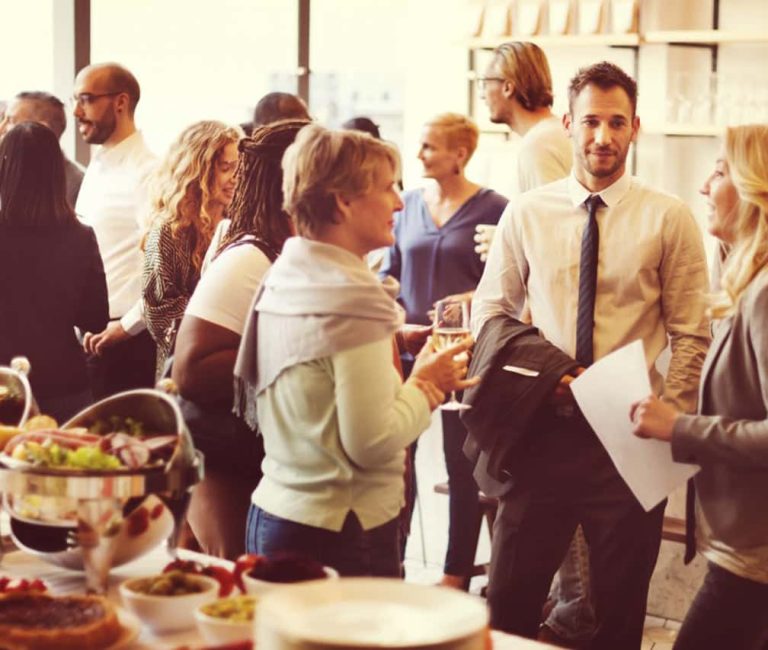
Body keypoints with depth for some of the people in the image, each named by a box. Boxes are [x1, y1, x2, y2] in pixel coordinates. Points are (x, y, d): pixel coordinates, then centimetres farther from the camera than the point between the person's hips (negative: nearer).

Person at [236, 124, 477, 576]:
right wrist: (427, 386, -5)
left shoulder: (283, 279, 8)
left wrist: (416, 382, 10)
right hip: (340, 536, -9)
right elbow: (372, 442, -20)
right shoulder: (353, 300, -18)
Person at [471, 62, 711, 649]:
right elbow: (489, 311, 9)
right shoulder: (527, 214, 4)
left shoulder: (669, 219, -2)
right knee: (510, 600, 6)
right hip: (544, 430, 2)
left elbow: (691, 336, -2)